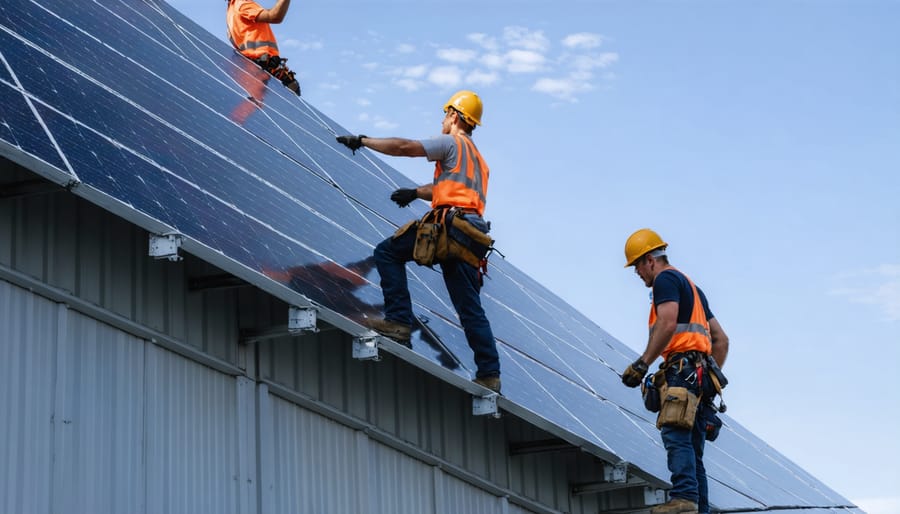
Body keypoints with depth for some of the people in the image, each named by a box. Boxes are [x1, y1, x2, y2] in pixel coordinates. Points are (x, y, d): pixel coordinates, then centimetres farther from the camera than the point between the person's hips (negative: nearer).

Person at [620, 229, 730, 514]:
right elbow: (721, 340, 29)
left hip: (682, 369, -10)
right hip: (701, 375, 10)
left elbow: (667, 324, -16)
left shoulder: (665, 279, 2)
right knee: (693, 450, 5)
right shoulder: (692, 287, 31)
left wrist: (642, 363, -17)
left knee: (676, 437, -22)